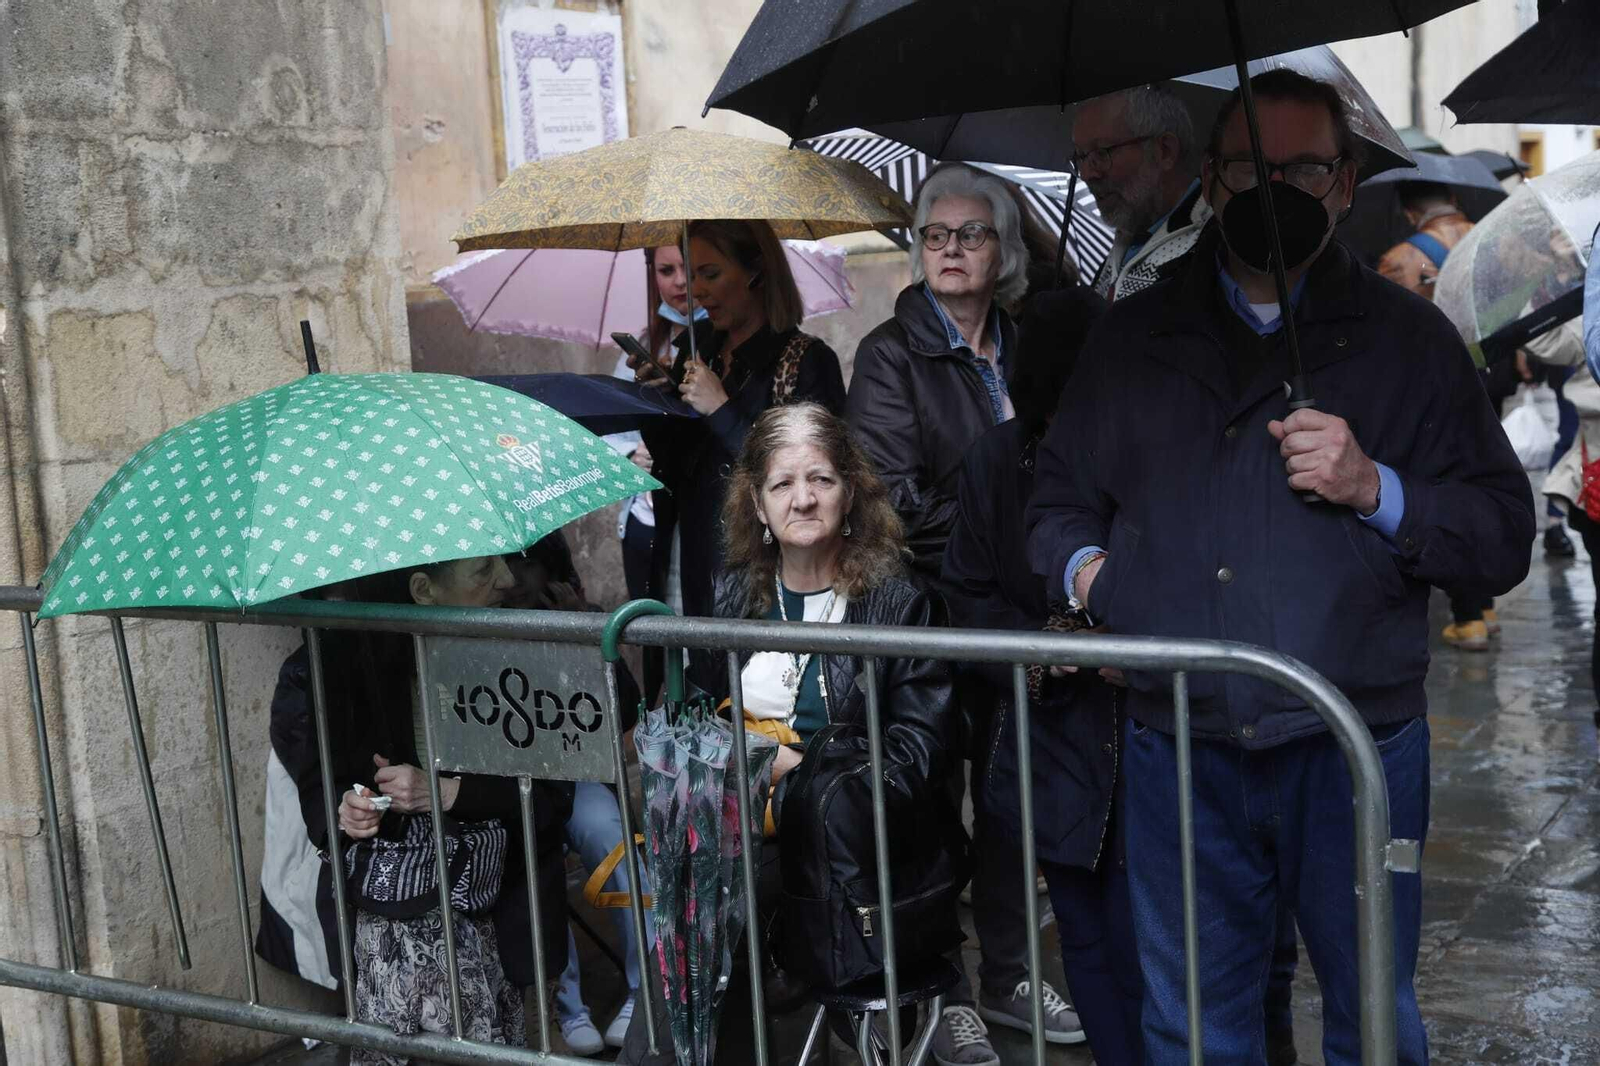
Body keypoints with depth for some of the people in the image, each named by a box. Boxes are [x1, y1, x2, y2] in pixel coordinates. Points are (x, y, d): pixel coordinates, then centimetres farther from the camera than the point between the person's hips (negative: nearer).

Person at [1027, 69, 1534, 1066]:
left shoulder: (1409, 337, 4)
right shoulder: (1132, 339, 11)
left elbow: (1503, 539, 0)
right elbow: (1061, 496, 19)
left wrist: (1377, 490, -15)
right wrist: (1082, 566, -2)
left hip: (1355, 749, -2)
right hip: (1177, 750, 2)